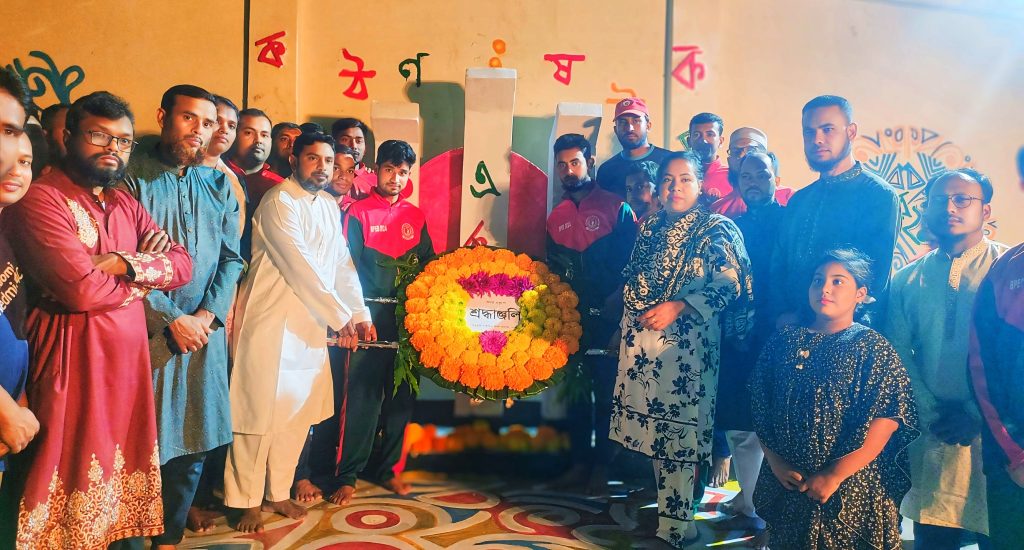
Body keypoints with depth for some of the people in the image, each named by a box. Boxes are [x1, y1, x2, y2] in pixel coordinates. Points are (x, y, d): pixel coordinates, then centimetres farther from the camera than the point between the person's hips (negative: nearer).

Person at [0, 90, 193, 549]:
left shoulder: (125, 205, 14)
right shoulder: (40, 199, -11)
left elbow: (183, 265, 4)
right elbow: (82, 289, -22)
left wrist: (126, 264, -14)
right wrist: (147, 275, -5)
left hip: (129, 356, 7)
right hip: (73, 360, -7)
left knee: (124, 465, 14)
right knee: (76, 471, 4)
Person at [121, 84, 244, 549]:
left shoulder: (219, 185, 12)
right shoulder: (132, 175, -3)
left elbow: (231, 258, 8)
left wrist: (206, 316, -6)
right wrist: (171, 319, -11)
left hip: (204, 331, 4)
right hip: (147, 331, -4)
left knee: (194, 443, 9)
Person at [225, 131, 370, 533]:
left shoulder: (330, 206, 12)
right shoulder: (279, 203, -13)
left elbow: (342, 263, 11)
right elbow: (302, 268, -18)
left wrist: (359, 312, 1)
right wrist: (341, 317, -13)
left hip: (313, 322, 8)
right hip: (272, 320, -7)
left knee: (299, 411, 12)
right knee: (260, 411, 2)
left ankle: (278, 493, 26)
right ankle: (247, 501, 16)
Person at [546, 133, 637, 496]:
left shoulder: (616, 207, -4)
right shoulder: (556, 216, 12)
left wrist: (617, 303, -16)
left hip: (607, 317, -5)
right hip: (570, 317, 5)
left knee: (606, 390, 0)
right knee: (575, 389, 11)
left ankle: (601, 466, 13)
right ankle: (579, 462, 22)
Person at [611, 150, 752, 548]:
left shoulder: (716, 230, -3)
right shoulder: (649, 228, 14)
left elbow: (727, 286, -13)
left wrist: (678, 306, -20)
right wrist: (625, 327, 14)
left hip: (687, 344, -6)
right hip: (642, 342, 6)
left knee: (679, 429, -2)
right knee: (652, 425, 11)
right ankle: (662, 502, 28)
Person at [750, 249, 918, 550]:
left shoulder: (874, 349, -6)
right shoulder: (784, 341, 4)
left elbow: (884, 421, -14)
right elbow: (760, 406, 4)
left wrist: (834, 475, -17)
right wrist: (774, 459, -6)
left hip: (850, 488, -3)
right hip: (785, 483, 4)